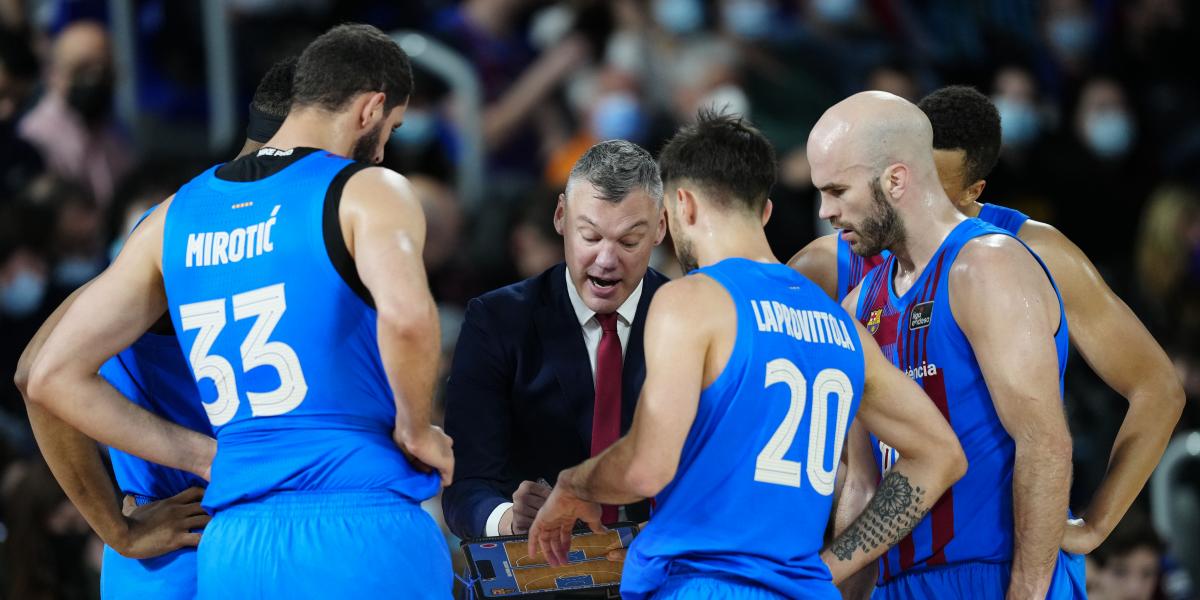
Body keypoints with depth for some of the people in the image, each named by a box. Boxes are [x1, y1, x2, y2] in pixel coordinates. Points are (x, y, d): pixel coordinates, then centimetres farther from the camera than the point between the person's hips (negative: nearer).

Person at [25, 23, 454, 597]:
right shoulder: (366, 191, -2)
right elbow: (406, 313, -25)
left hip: (233, 551, 5)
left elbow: (53, 375, 14)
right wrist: (415, 430, -6)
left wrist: (206, 457, 13)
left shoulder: (175, 218, 15)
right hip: (365, 535, -5)